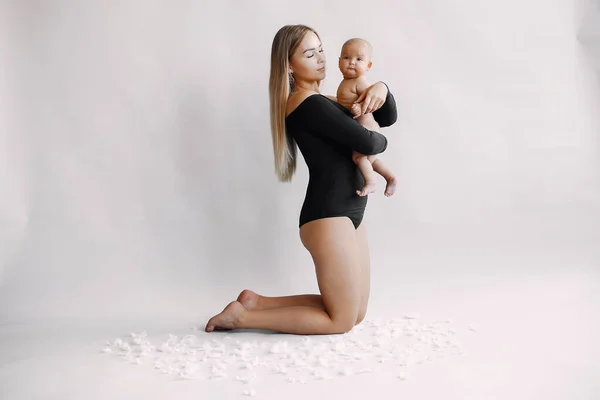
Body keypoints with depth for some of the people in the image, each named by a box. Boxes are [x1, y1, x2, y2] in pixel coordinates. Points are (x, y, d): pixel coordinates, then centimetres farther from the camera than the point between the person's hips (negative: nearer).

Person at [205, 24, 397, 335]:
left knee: (357, 312, 14)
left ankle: (257, 301, 16)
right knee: (342, 320, -1)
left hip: (346, 214, 10)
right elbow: (366, 143, -20)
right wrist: (381, 142, 3)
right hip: (328, 216, -10)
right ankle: (243, 316, 4)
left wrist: (381, 88, -3)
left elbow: (388, 119, 17)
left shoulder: (322, 102, 16)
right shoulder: (309, 103, -14)